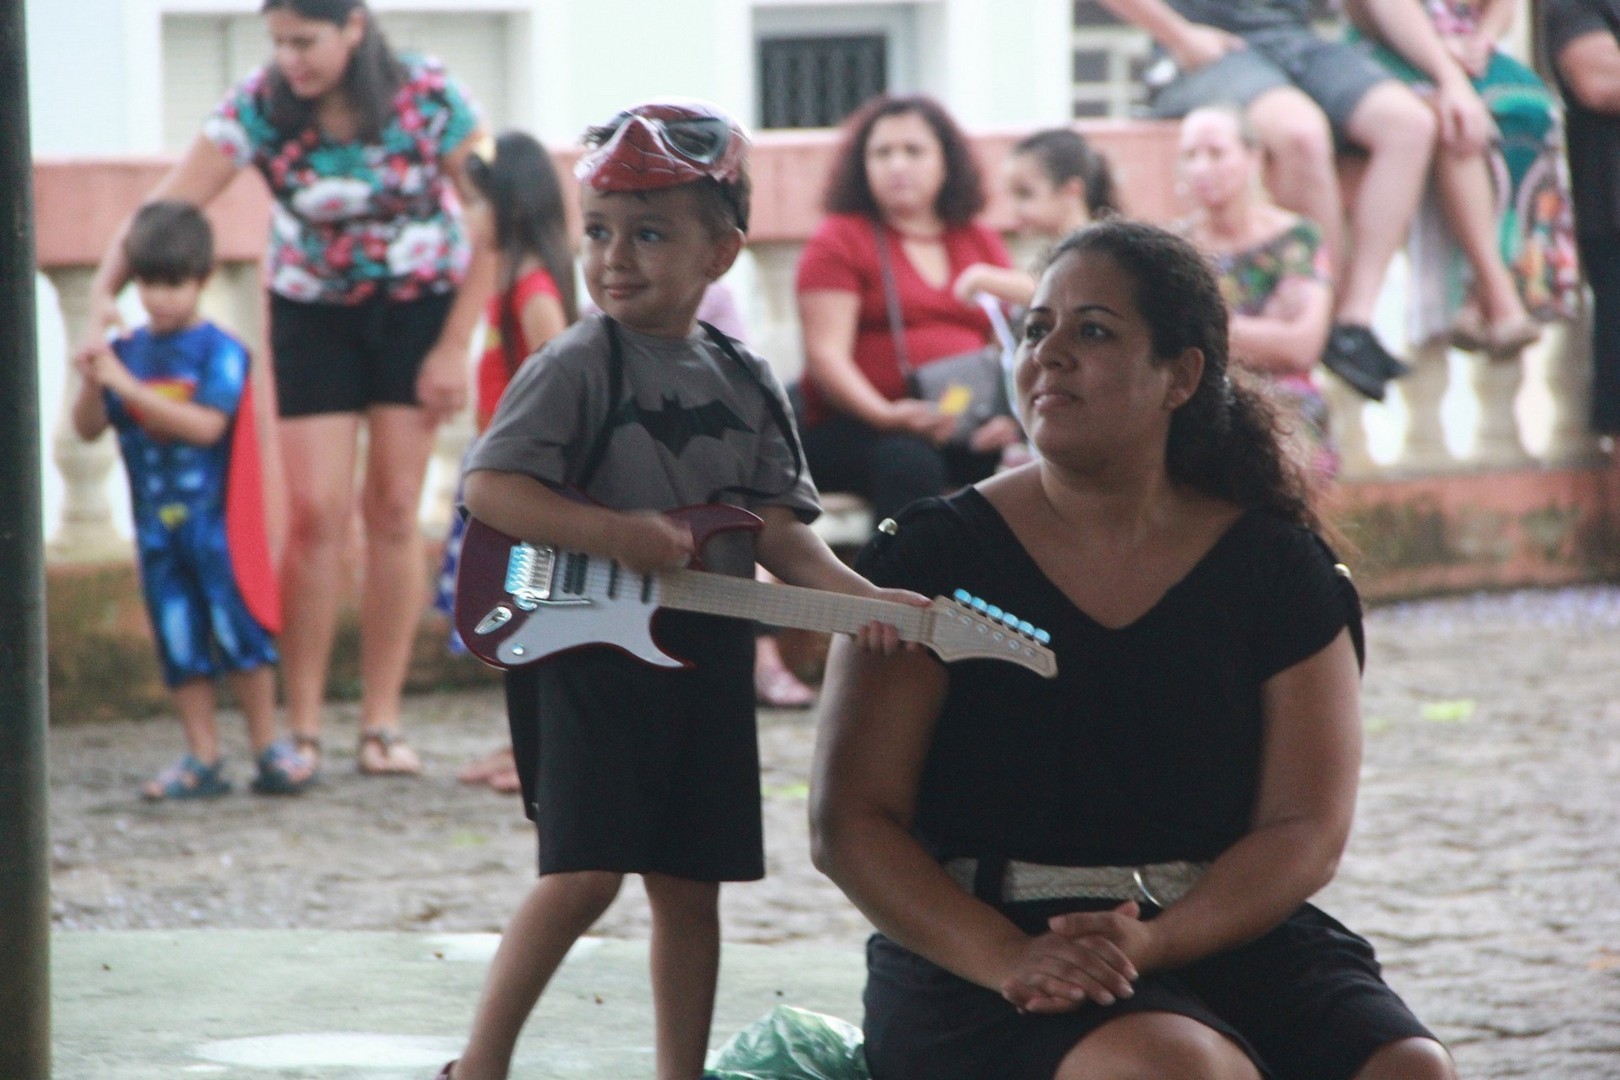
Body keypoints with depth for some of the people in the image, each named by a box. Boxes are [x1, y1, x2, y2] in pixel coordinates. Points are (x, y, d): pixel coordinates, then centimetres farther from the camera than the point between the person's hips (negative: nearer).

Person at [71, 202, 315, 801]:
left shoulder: (219, 351, -8)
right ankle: (203, 758, 9)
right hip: (156, 524, 4)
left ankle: (268, 747, 7)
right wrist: (92, 385, -16)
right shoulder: (127, 350, 5)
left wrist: (129, 387, -22)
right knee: (178, 641, 5)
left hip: (216, 520, -4)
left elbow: (206, 424, -20)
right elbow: (89, 428, 5)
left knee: (237, 629, -3)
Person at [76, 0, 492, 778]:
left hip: (419, 305, 0)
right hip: (313, 313, 0)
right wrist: (105, 290, -37)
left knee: (393, 509, -3)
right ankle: (302, 729, -1)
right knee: (314, 513, -8)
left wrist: (456, 346, -13)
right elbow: (167, 208, -22)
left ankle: (382, 722, 4)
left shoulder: (428, 96, -18)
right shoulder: (257, 108, -17)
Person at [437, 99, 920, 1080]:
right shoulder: (580, 365, -7)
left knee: (691, 885, 9)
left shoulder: (747, 384, 8)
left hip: (709, 660, 5)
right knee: (585, 873, -12)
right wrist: (615, 534, -25)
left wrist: (859, 596, -14)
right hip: (589, 649, -5)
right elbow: (490, 487, -14)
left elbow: (779, 529, 4)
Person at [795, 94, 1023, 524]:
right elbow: (826, 354, -2)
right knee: (909, 464, -38)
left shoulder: (984, 245, 22)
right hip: (854, 426, -3)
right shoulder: (839, 240, 9)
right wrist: (886, 416, -20)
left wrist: (1011, 412, -8)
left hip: (969, 429, 3)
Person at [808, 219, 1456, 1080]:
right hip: (977, 962, -3)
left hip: (1231, 937, 3)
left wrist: (1151, 942, -18)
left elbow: (1306, 831, 1)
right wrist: (1009, 959, -19)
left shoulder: (1280, 571, 8)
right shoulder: (935, 557, 3)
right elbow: (847, 823, -2)